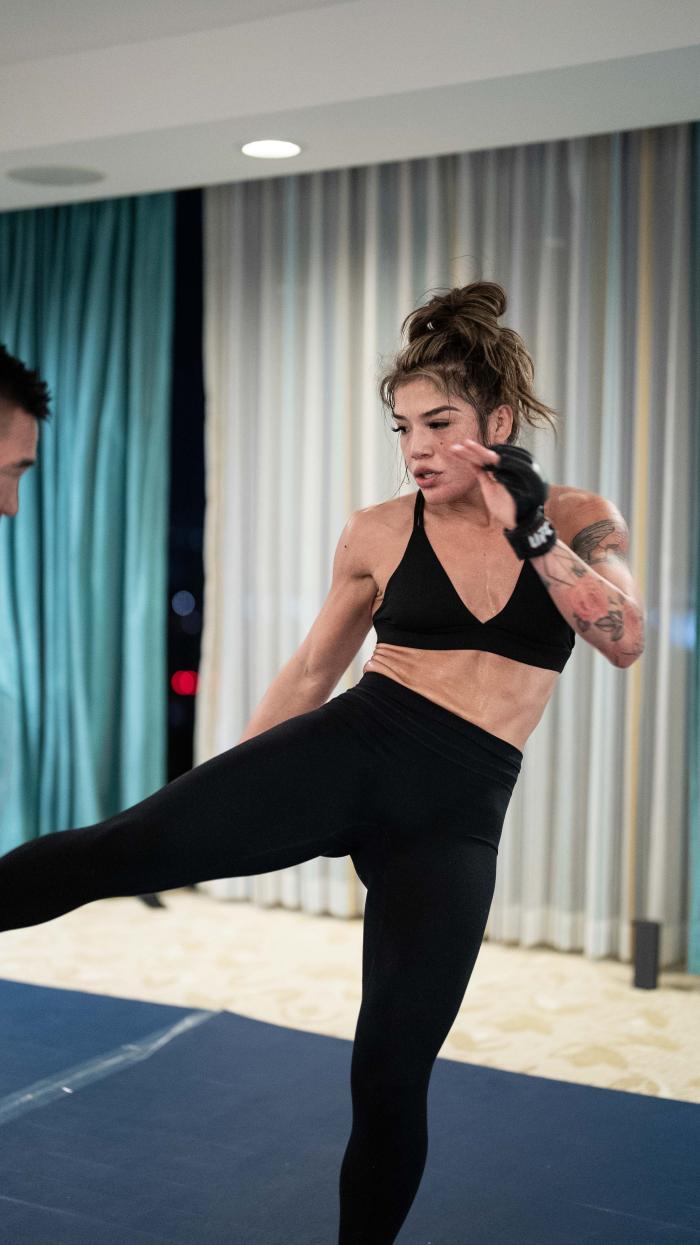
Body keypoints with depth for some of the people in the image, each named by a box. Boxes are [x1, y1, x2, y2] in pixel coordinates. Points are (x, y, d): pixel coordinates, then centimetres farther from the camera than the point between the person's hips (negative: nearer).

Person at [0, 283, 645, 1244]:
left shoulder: (579, 521, 4)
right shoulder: (378, 534, 4)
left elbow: (625, 641, -11)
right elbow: (309, 674, 13)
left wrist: (529, 530, -20)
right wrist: (225, 797, 15)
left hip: (453, 817, 0)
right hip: (349, 748, 0)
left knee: (391, 1073, 1)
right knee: (124, 848, -22)